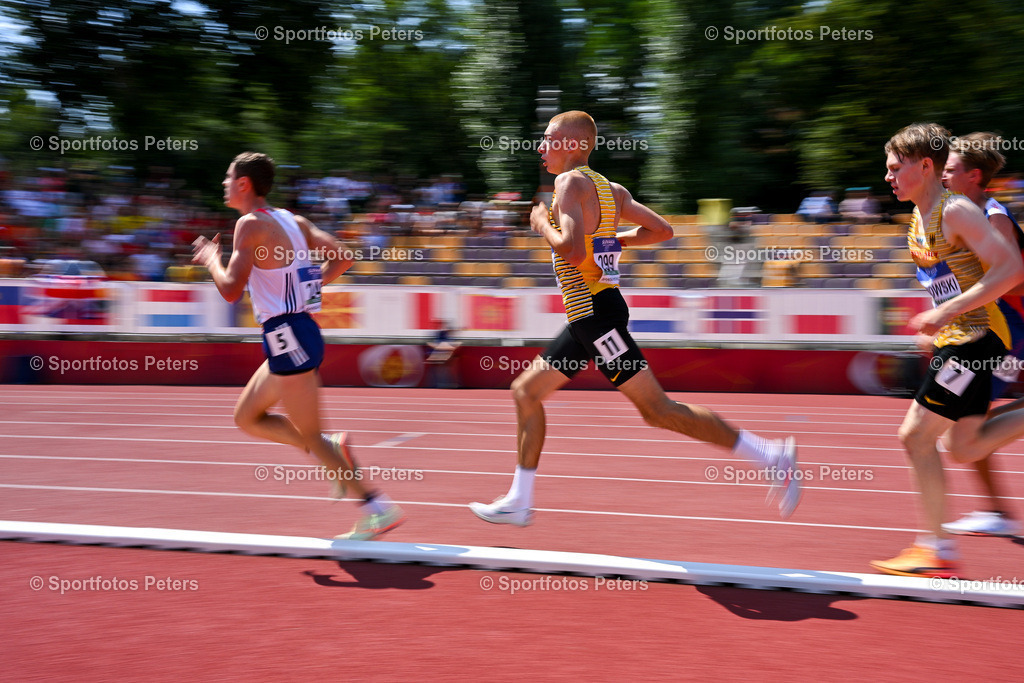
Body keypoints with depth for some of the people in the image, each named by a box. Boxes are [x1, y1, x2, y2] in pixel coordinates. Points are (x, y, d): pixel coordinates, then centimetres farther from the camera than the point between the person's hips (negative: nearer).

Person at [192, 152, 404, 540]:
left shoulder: (251, 224, -10)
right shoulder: (292, 220, 14)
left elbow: (231, 290, -17)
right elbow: (342, 259, 12)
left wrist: (210, 260, 0)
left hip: (286, 335, -9)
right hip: (298, 333, 9)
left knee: (310, 435, -5)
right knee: (246, 417, 18)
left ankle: (379, 508, -6)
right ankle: (332, 450, 8)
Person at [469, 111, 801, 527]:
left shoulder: (571, 182, -12)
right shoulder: (610, 189, 15)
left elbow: (572, 250, -26)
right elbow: (662, 230, 18)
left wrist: (542, 225, -8)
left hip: (596, 312, -10)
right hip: (587, 318, 10)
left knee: (657, 408, -9)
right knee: (525, 391, 13)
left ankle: (770, 456, -5)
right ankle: (519, 501, 17)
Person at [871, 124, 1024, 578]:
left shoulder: (956, 212, -15)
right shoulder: (919, 221, 12)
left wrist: (946, 312, -25)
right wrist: (938, 329, 17)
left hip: (975, 341, -9)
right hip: (953, 341, 9)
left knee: (916, 436, -7)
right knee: (963, 448, 11)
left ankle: (937, 551, 1)